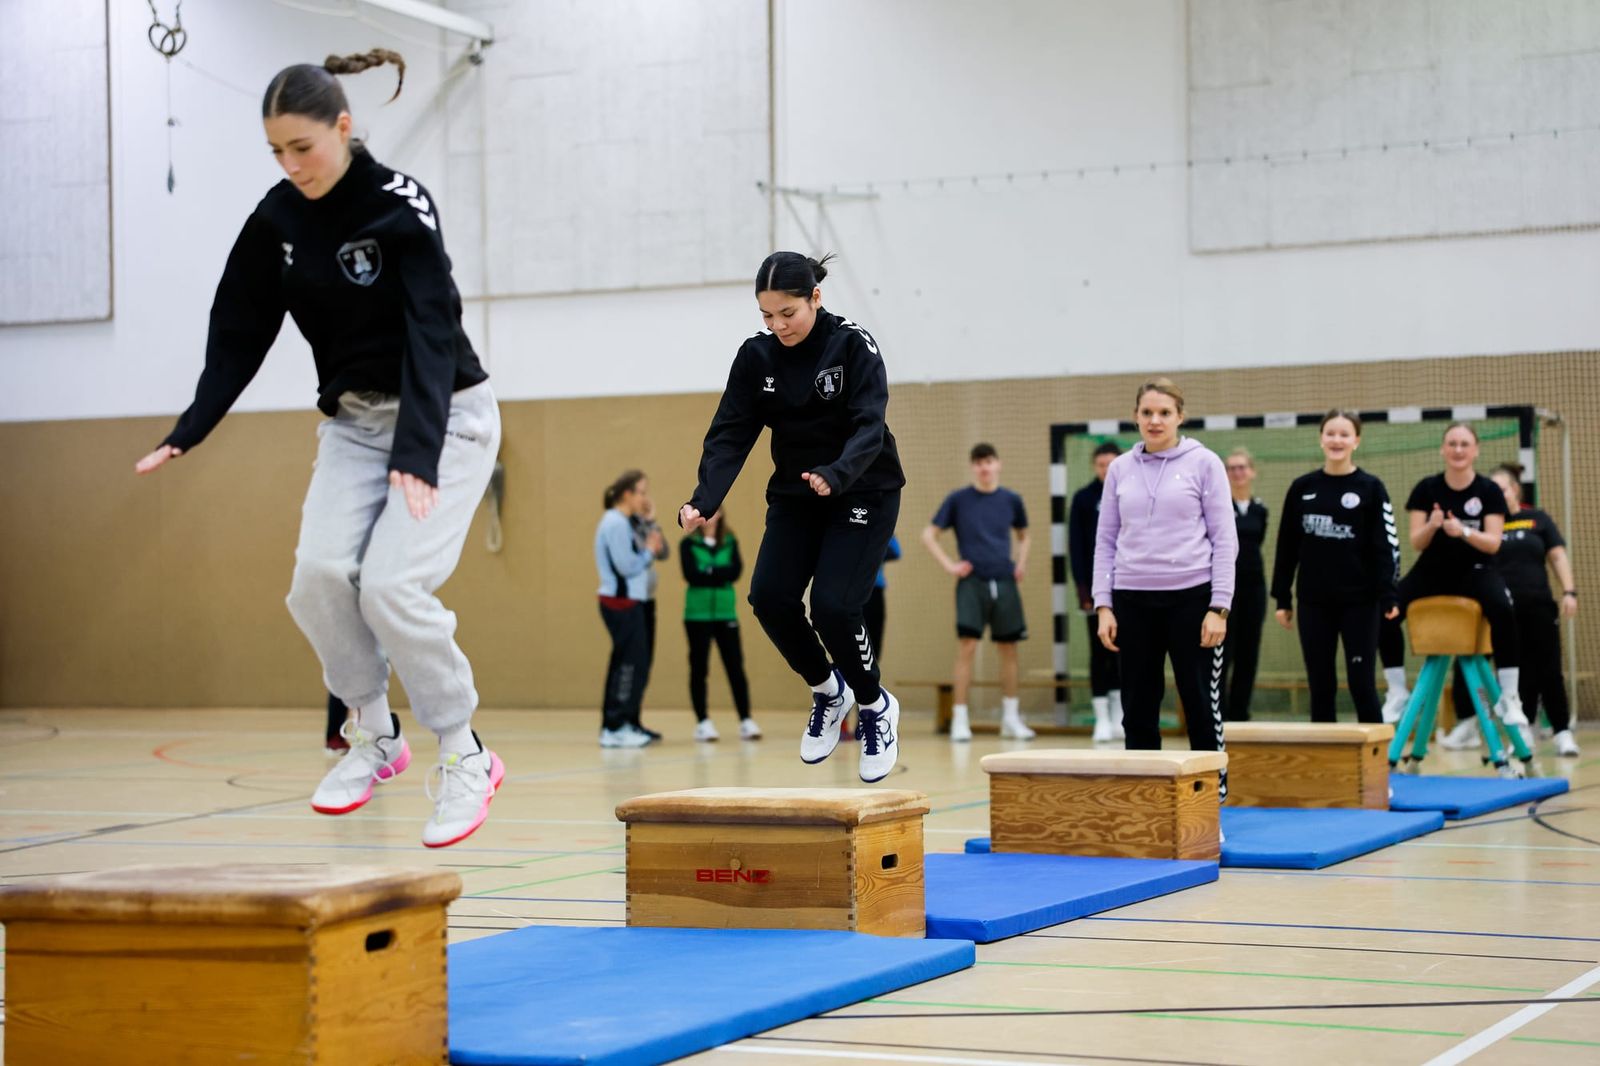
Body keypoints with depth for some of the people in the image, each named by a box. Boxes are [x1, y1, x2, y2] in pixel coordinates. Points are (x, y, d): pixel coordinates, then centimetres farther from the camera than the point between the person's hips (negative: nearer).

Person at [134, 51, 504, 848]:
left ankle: (466, 760, -3)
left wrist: (418, 457, -35)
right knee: (321, 574, -16)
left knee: (392, 584, -20)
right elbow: (238, 334, 3)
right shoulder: (277, 219, -2)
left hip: (443, 419, -5)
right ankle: (374, 738, 6)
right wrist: (187, 434, -6)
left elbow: (431, 332, -26)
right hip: (352, 421, 5)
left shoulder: (402, 205, -19)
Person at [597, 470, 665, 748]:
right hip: (622, 603, -10)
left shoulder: (626, 523, 16)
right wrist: (649, 551, -6)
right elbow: (626, 566, -19)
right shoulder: (615, 523, -14)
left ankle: (629, 724, 15)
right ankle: (614, 728, -10)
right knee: (629, 663, -11)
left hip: (634, 601, 10)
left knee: (636, 664, 11)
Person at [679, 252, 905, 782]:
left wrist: (834, 475, -47)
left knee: (832, 605, -19)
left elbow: (869, 426, -27)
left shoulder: (854, 346, -17)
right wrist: (704, 501, -27)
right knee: (769, 596, -14)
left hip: (863, 493, -4)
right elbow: (730, 434, -10)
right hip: (794, 497, 4)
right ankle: (828, 690, 12)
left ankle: (875, 705, 8)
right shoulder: (756, 356, -6)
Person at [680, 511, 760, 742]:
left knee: (735, 667, -2)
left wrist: (708, 572, -13)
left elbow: (735, 571, -6)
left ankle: (746, 721, -1)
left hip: (726, 613, 2)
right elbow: (691, 575, -12)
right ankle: (703, 722, 8)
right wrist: (720, 575, -10)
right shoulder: (688, 543, 0)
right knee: (699, 668, 2)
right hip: (698, 614, -2)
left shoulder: (730, 542, 8)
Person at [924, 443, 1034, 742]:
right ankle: (960, 720, -6)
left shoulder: (1011, 500, 7)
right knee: (967, 646, -11)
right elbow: (929, 535, 4)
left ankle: (1011, 718, 18)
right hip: (972, 583, -3)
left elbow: (1023, 535, 23)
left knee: (1008, 648, 7)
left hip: (1004, 583, 3)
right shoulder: (958, 500, 0)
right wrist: (949, 565, -6)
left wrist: (1022, 561, 7)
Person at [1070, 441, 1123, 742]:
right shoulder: (1083, 499, 0)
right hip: (1097, 587, -2)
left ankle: (1119, 717, 13)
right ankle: (1102, 719, 1)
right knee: (1100, 651, -2)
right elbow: (1075, 546, -2)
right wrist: (1082, 587, -11)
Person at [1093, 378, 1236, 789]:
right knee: (1138, 709, 6)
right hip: (1133, 601, 3)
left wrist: (1219, 608, -9)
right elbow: (1105, 542, 11)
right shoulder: (1120, 469, 9)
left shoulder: (1204, 463, -1)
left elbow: (1225, 540, -3)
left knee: (1201, 707, 1)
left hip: (1190, 597, -3)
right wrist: (1103, 606, 2)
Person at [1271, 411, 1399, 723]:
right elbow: (1287, 547, 10)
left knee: (1361, 684, -1)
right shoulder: (1302, 488, 6)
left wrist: (1388, 596, -16)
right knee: (1320, 687, 7)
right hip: (1314, 603, 3)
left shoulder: (1371, 489, -2)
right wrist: (1282, 598, 8)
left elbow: (1386, 546, -5)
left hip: (1358, 602, -3)